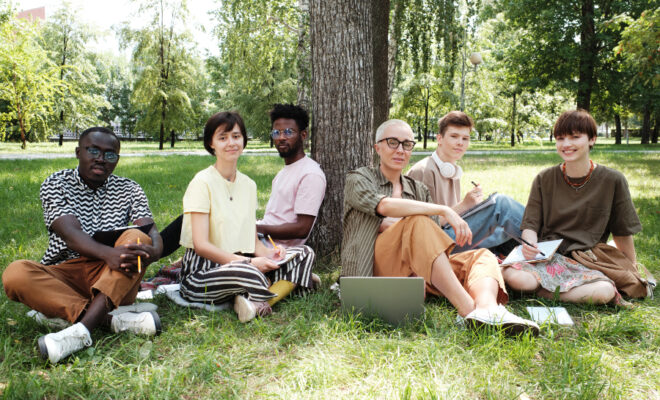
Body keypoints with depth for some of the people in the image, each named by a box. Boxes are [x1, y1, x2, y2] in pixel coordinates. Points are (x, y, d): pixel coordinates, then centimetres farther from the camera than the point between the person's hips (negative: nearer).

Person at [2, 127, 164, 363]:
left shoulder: (129, 190, 10)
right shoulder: (56, 184, 2)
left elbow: (153, 234, -5)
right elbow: (71, 235, -15)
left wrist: (152, 251, -32)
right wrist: (109, 254, -37)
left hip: (115, 281, 1)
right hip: (63, 277, 0)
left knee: (136, 237, -27)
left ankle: (82, 328, -41)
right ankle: (112, 319, -37)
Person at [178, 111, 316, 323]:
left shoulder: (249, 185, 13)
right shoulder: (202, 183, -7)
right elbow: (201, 245, -15)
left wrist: (268, 253, -8)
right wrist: (250, 262, -23)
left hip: (243, 264, 7)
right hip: (202, 272, -7)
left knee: (304, 253, -10)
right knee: (246, 273, -40)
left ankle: (258, 304, -29)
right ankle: (289, 282, -8)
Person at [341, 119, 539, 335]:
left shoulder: (418, 189, 25)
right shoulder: (358, 179, 9)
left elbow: (434, 237, 12)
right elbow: (385, 205, -16)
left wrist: (389, 225, -8)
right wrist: (443, 210, -25)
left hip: (414, 272, 6)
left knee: (482, 256, -14)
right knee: (418, 223, -31)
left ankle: (487, 308, -48)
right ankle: (468, 309, -40)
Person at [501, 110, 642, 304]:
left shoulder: (612, 181, 2)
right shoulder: (544, 179, 4)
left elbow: (622, 232, 9)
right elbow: (531, 224, 3)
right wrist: (530, 244, -19)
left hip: (586, 262, 2)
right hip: (546, 257, -2)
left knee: (606, 291, -32)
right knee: (514, 276, -34)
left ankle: (543, 292, -12)